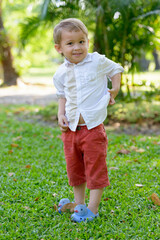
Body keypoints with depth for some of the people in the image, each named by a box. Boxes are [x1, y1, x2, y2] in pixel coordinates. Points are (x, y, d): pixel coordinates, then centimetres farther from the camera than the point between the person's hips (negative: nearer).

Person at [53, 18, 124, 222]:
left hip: (93, 127, -4)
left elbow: (116, 69, 13)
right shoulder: (61, 73, 3)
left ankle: (92, 209, 10)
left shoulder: (98, 62, -5)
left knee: (95, 169, 0)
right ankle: (79, 205, 29)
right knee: (74, 169, 13)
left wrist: (114, 91, 0)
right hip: (71, 129, 4)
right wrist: (60, 115, 3)